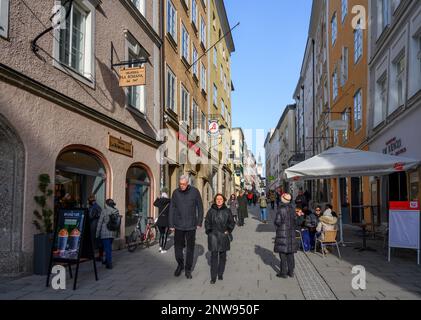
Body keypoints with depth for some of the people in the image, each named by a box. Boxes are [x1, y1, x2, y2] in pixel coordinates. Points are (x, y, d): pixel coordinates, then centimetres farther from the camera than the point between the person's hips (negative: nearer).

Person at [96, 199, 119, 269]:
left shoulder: (104, 211, -9)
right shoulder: (116, 211, 3)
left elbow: (100, 222, -6)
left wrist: (97, 233, 1)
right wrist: (116, 232, 18)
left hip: (105, 233, -5)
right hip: (113, 233, 5)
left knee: (107, 248, -1)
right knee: (109, 247, 20)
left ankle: (109, 264, -2)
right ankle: (107, 260, 32)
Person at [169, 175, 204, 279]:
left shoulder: (194, 191, -6)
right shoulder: (175, 192, -1)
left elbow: (200, 207, 1)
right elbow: (172, 209, 3)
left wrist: (199, 222, -1)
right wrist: (171, 225, 2)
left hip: (191, 225, -1)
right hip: (178, 225, 1)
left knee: (190, 248, 9)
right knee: (178, 247, 8)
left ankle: (188, 269, 24)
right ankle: (180, 265, 32)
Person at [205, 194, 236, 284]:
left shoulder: (227, 211, 1)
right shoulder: (211, 211, 0)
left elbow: (232, 222, 8)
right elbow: (207, 223, 7)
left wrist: (228, 231, -1)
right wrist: (209, 232, 0)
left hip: (224, 236, 1)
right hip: (213, 236, -1)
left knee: (223, 256, 9)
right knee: (214, 256, -2)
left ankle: (220, 274, 24)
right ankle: (213, 277, 4)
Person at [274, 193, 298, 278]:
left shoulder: (281, 210, -18)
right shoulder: (292, 209, 1)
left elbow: (277, 222, -15)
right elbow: (295, 221, 6)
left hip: (282, 233, -6)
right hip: (291, 233, 6)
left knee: (282, 253, 2)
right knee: (290, 253, 14)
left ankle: (283, 272, 6)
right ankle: (291, 271, 21)